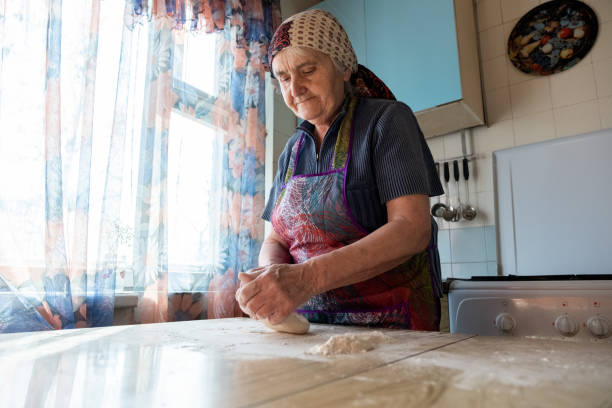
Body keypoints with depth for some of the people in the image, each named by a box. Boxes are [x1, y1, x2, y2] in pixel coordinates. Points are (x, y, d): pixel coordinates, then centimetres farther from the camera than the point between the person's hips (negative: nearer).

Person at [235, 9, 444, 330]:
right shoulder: (293, 149, 11)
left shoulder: (388, 120, -5)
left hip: (389, 318, -5)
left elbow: (412, 229, -17)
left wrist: (308, 277, -27)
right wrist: (271, 271, -12)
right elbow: (276, 239, 12)